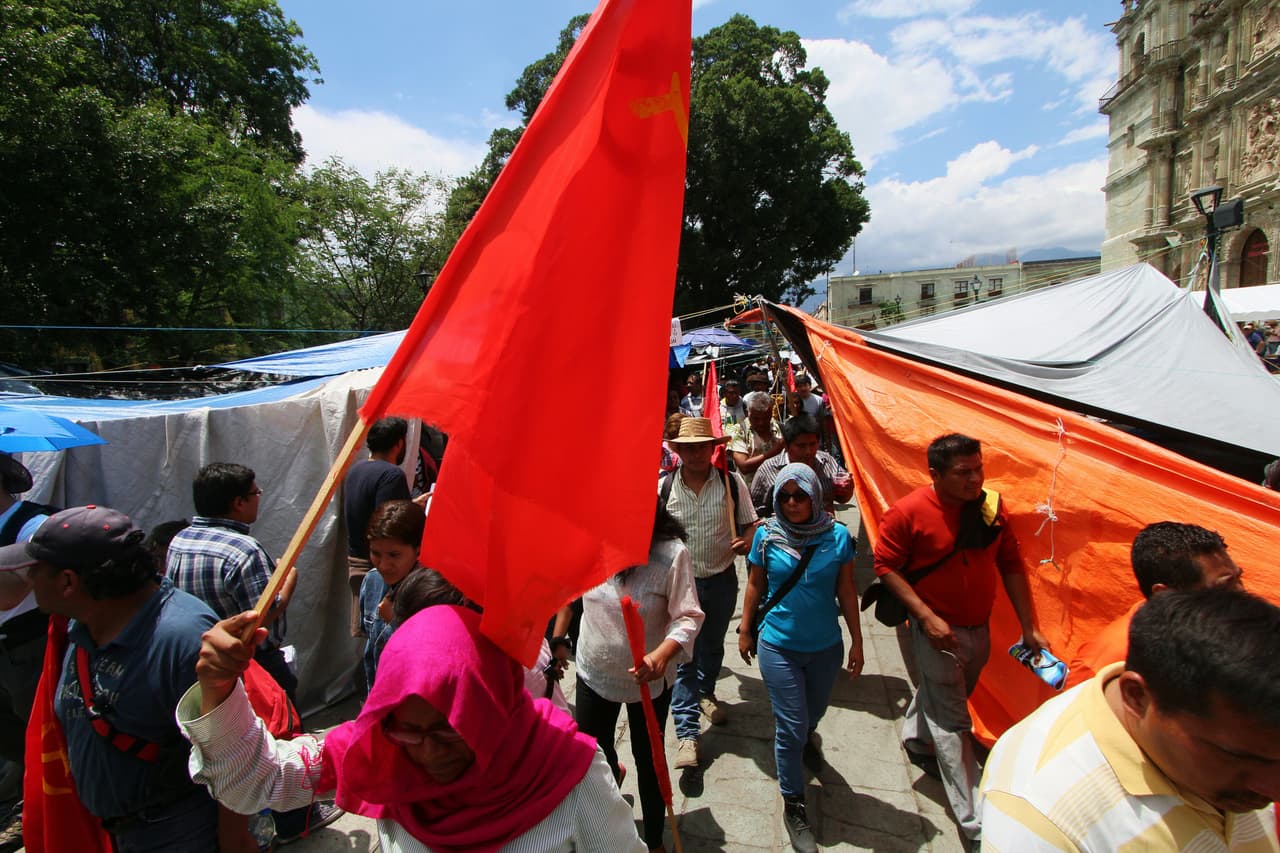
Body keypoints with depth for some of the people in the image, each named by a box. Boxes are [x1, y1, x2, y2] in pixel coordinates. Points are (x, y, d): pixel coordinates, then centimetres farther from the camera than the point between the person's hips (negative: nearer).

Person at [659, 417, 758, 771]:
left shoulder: (732, 483, -9)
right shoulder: (663, 488, -9)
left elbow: (749, 524, 0)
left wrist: (745, 541, -21)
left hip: (722, 580, 2)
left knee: (713, 646, 23)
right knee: (684, 655, -2)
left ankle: (705, 693, 51)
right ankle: (687, 733, 7)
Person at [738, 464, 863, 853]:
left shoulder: (837, 535, -10)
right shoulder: (766, 535, -11)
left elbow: (846, 590, -1)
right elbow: (755, 585, 0)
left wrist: (856, 640, 3)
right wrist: (745, 630, 7)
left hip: (826, 646, 2)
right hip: (779, 646, -2)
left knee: (813, 713, 23)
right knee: (791, 727, 3)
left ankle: (805, 736, 59)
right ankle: (794, 805, 23)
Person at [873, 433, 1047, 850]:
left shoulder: (989, 506, -5)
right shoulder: (908, 512, -20)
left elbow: (1010, 564, 2)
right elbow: (886, 566, -14)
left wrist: (1029, 626, 1)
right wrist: (926, 616, -20)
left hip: (979, 628, 6)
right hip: (939, 630, -5)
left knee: (940, 693, 26)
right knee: (952, 722, 1)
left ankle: (915, 741, 54)